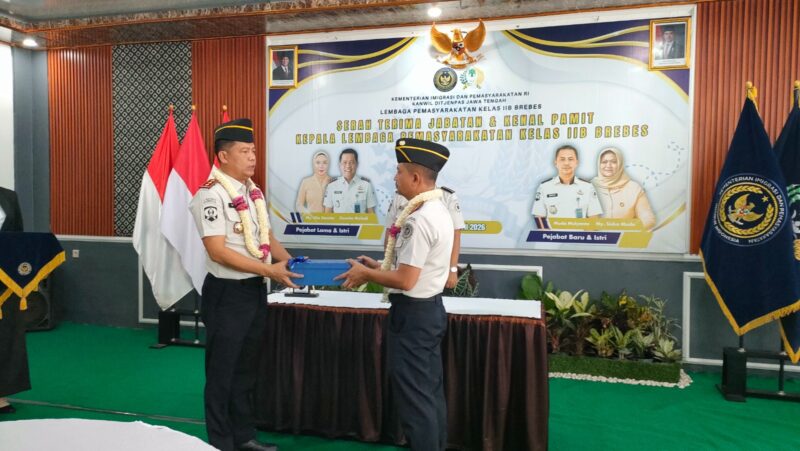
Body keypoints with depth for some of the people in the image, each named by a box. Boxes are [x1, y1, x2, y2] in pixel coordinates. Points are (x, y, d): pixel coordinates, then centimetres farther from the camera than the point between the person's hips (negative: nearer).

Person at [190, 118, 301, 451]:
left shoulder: (253, 192, 9)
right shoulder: (211, 194, -17)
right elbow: (218, 251, -22)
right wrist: (269, 270, -23)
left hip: (255, 290, 8)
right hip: (227, 292, -8)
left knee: (246, 368, 19)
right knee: (222, 371, 7)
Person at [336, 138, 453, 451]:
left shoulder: (419, 219, -24)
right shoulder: (439, 210, 8)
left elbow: (405, 280, -24)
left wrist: (365, 274, -10)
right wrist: (377, 267, 12)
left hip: (413, 313, -10)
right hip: (430, 308, 10)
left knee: (414, 396, 3)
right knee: (430, 391, 20)